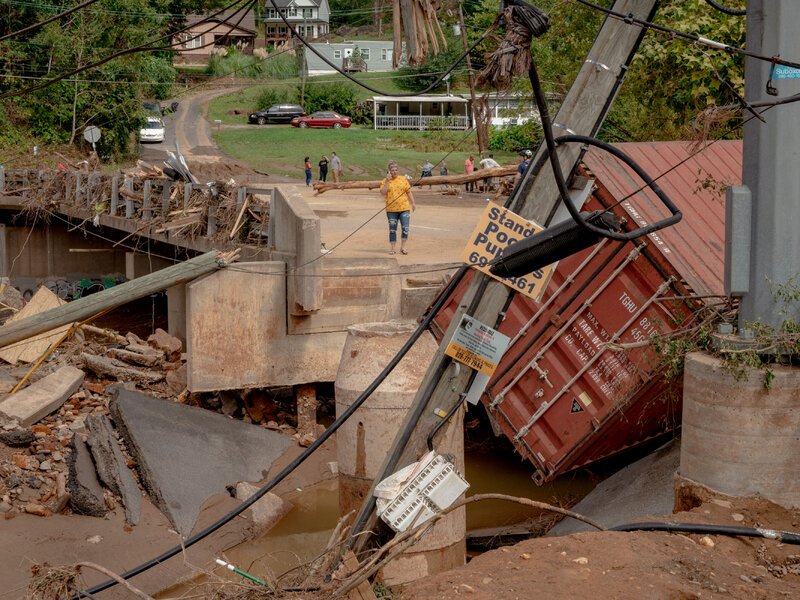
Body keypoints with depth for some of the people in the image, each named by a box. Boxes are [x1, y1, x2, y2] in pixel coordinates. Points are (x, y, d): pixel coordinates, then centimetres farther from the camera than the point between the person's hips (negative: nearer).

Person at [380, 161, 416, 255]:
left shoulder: (403, 179, 7)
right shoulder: (385, 181, 2)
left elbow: (409, 192, 11)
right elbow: (383, 192, -11)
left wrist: (413, 203, 7)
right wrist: (387, 181, -14)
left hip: (404, 208, 1)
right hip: (391, 209, -1)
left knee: (405, 228, -6)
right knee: (392, 229, 5)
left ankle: (402, 247, 6)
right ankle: (392, 248, 14)